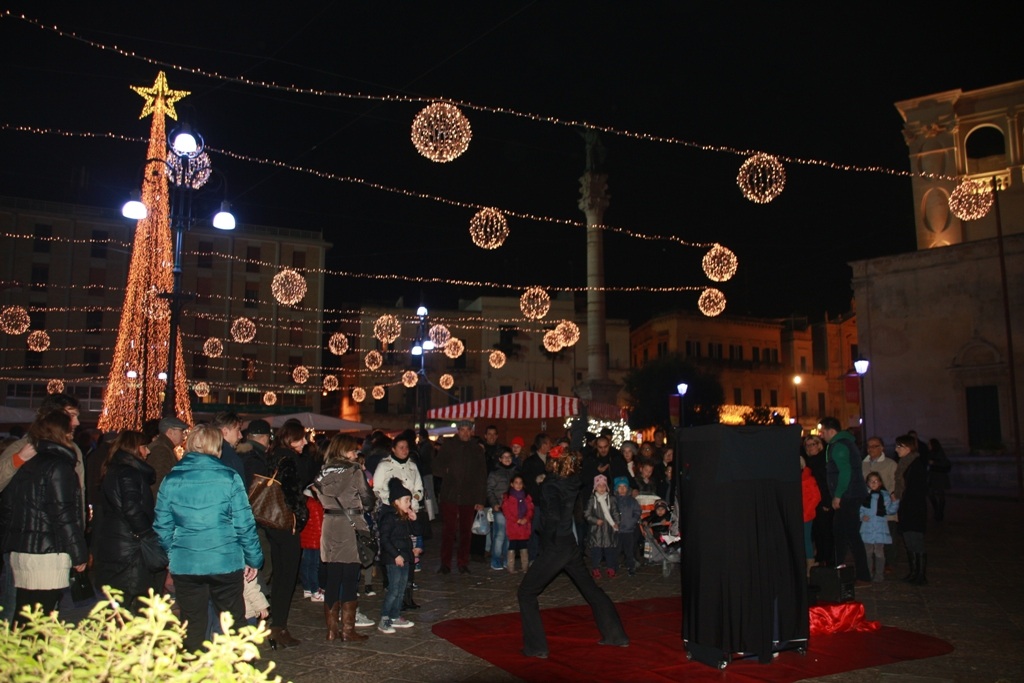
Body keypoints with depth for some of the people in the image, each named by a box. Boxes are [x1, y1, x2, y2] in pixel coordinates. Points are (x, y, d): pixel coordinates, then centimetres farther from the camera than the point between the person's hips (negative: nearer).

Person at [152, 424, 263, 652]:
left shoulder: (171, 480, 0)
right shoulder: (229, 478, -7)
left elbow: (162, 526, 5)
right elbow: (244, 524, -6)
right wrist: (253, 559, 3)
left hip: (185, 565, 2)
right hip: (226, 563, -2)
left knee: (192, 626, 13)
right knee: (234, 624, 12)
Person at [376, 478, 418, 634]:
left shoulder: (405, 518, 12)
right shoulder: (389, 517, -15)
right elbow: (384, 539, -19)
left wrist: (413, 520, 8)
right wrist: (396, 555, -21)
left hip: (404, 558, 9)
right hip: (393, 559, -9)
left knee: (401, 589, 14)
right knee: (394, 590, -8)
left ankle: (395, 617, 24)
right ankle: (383, 621, -2)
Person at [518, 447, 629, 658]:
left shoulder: (551, 486, -18)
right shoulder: (573, 482, 0)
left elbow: (555, 516, -28)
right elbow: (578, 458, 18)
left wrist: (552, 536, -14)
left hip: (556, 548, -7)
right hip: (572, 546, 8)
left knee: (526, 593, 3)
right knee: (591, 589, 21)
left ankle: (536, 647, 0)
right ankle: (616, 635, 28)